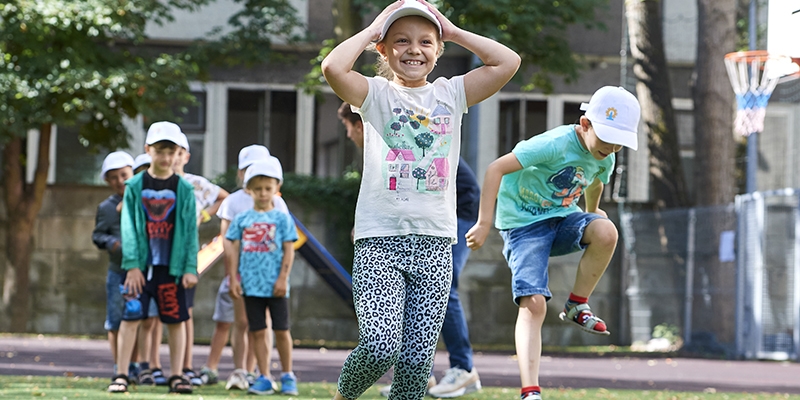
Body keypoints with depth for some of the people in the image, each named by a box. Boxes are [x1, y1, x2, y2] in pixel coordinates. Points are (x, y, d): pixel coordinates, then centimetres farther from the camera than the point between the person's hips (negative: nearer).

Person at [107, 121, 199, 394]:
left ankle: (176, 376, 10)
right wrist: (132, 265, -9)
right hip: (141, 265, 0)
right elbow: (128, 228, -1)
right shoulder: (135, 187, 2)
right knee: (130, 317, -2)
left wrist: (190, 268, -5)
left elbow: (190, 231, 1)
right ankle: (121, 375, 3)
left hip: (172, 266, 0)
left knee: (176, 320, 2)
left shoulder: (184, 189, 2)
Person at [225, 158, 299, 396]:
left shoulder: (282, 219, 2)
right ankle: (264, 378, 9)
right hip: (251, 284, 2)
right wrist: (234, 279, -1)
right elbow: (234, 250, 7)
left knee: (281, 330, 2)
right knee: (257, 331, 4)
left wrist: (283, 278, -9)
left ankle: (288, 376, 14)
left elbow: (288, 251, -2)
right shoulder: (241, 220, 7)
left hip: (275, 286, -2)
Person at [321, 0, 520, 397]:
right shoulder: (376, 94, 2)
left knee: (417, 360, 0)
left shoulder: (451, 94, 10)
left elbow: (508, 62, 0)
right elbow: (333, 67, -17)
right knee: (381, 348, -17)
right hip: (379, 240, -3)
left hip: (434, 243, 3)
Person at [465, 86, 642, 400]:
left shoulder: (605, 159, -2)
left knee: (606, 231, -28)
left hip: (562, 218, 5)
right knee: (533, 304, -22)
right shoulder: (556, 144, -25)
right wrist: (484, 224, -27)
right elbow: (496, 168, -27)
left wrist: (592, 213, 42)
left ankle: (577, 306, -8)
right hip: (523, 224, -5)